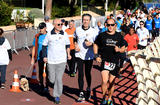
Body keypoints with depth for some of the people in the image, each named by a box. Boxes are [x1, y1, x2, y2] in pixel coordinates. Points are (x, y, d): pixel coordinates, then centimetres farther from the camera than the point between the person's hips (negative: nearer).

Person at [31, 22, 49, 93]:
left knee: (47, 73, -1)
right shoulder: (37, 37, 4)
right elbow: (34, 47, 10)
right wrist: (32, 58, 7)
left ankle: (46, 86, 9)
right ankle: (42, 86, 22)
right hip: (40, 58, 2)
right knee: (40, 73, 8)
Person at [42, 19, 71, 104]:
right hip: (51, 60, 0)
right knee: (52, 79, 3)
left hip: (61, 60, 0)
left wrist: (68, 54, 6)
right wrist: (44, 56, 4)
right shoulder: (49, 35, 0)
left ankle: (57, 96, 7)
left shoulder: (64, 34, 3)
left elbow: (67, 45, 17)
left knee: (59, 79, -5)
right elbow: (44, 46, 9)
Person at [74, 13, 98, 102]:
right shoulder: (77, 29, 3)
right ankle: (81, 94, -2)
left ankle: (88, 89, 36)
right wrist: (76, 45, 1)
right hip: (79, 54, 1)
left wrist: (91, 44, -16)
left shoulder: (94, 31, -2)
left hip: (89, 55, 0)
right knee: (80, 74, -5)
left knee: (87, 73, 10)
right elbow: (75, 39, 20)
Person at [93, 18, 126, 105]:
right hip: (104, 61, -2)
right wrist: (96, 56, 0)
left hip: (115, 62, 2)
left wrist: (119, 50, -10)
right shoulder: (102, 35, 3)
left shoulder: (119, 36, 7)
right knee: (104, 81, -16)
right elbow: (95, 45, 13)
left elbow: (123, 48, 13)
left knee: (112, 82, 9)